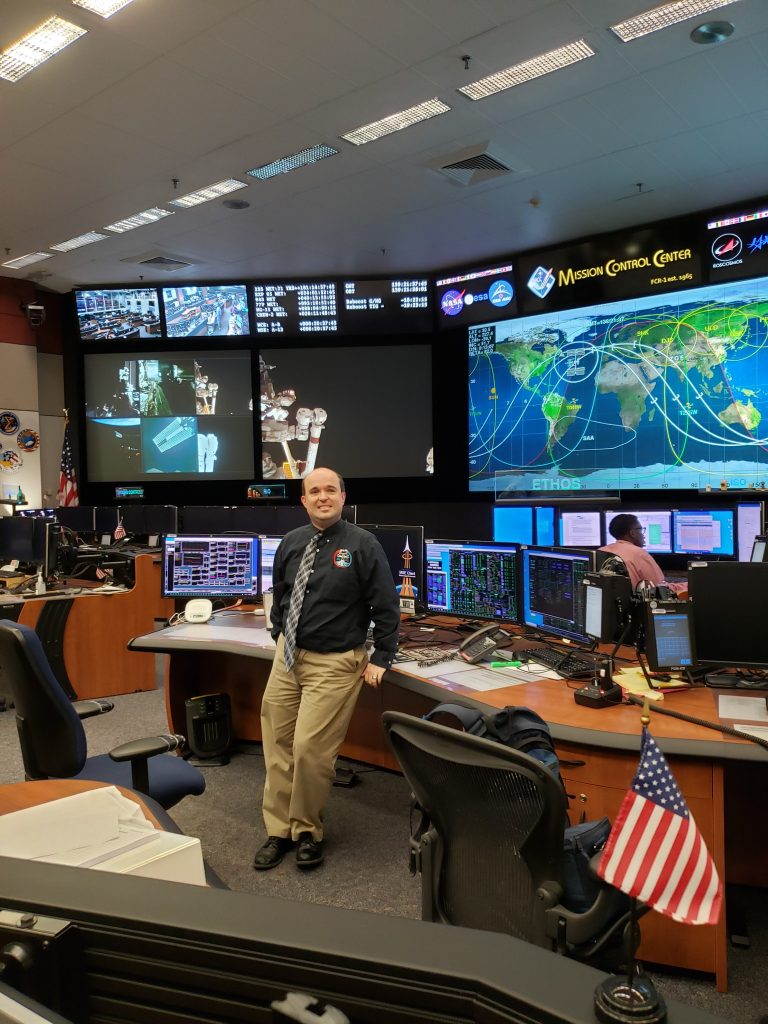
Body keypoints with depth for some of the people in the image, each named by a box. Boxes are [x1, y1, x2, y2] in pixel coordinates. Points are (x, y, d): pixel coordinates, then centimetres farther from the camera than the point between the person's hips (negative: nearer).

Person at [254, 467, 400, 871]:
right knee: (278, 746, 10)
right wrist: (280, 639, 14)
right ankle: (279, 831, 26)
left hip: (334, 663, -5)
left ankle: (307, 831, 19)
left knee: (310, 749, -6)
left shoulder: (362, 544, -10)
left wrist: (381, 659, -9)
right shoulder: (291, 543, 5)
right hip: (288, 656, 6)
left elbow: (386, 606, -8)